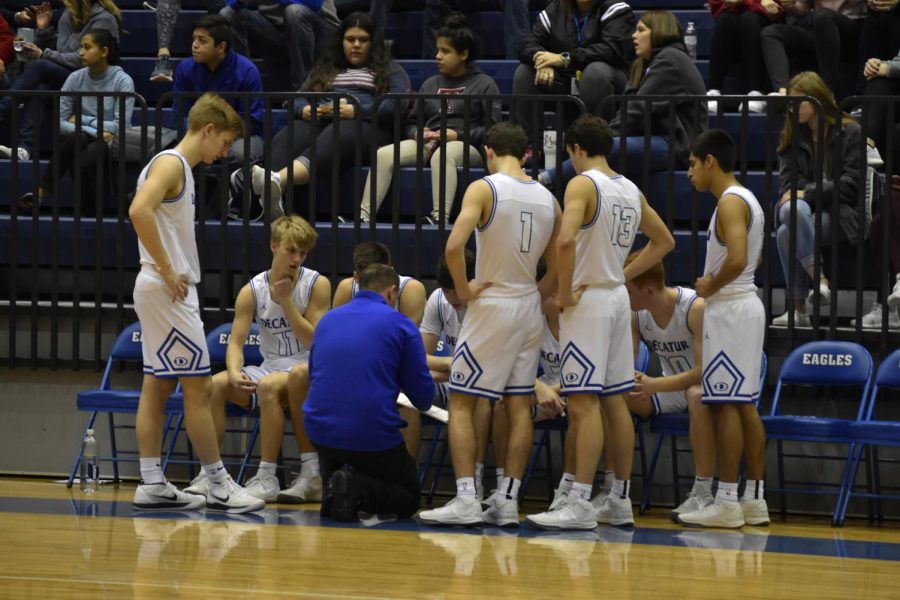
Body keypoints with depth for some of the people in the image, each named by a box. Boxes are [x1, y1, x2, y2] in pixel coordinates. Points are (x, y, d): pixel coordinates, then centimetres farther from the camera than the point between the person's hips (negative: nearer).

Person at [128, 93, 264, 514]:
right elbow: (139, 211, -28)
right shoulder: (171, 164, -12)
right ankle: (219, 486, -4)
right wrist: (167, 271, -24)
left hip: (166, 290, 10)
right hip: (166, 290, -10)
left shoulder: (178, 167, 17)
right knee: (197, 387, -7)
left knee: (158, 385, 8)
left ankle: (151, 485, 8)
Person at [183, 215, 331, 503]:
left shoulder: (317, 285, -7)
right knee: (216, 385, -20)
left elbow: (315, 342, -11)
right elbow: (236, 342, -5)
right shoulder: (252, 291, 0)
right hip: (270, 369, 4)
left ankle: (267, 479, -30)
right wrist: (235, 372, -27)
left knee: (269, 385, -35)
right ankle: (208, 474, -17)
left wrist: (286, 300, -17)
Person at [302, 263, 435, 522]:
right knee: (408, 499, 16)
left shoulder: (327, 319, 13)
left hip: (320, 431, 4)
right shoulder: (400, 324, -2)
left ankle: (333, 485, -1)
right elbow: (423, 398, -2)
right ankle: (358, 490, -14)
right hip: (373, 436, -4)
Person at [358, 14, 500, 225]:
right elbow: (412, 122, 21)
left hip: (466, 147, -5)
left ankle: (440, 217, -52)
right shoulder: (431, 84, 23)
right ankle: (364, 214, -30)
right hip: (428, 142, 5)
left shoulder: (484, 84, 9)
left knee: (442, 155, -42)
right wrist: (417, 133, -3)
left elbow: (492, 129, -1)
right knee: (384, 155, -23)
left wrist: (458, 135, -13)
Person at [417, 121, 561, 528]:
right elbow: (557, 269, 11)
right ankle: (508, 501, 8)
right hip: (529, 306, 6)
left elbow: (454, 246, -24)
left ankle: (466, 500, -9)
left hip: (491, 305, -6)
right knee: (519, 405, 8)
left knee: (461, 402, 0)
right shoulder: (547, 199, 7)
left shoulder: (484, 189, -11)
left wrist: (463, 289, -11)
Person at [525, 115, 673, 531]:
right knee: (615, 402, 12)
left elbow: (566, 240, -28)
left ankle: (580, 504, -14)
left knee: (583, 403, -10)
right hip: (617, 297, 8)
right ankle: (620, 502, 16)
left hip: (587, 299, -8)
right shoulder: (631, 191, 12)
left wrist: (565, 291, -17)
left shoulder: (583, 184, -12)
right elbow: (664, 241, 24)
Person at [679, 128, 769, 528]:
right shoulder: (747, 200, 16)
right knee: (745, 405, 11)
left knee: (726, 404, -9)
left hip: (729, 309, -10)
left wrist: (711, 287, -13)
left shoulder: (730, 202, -15)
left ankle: (726, 502, -9)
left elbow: (738, 259, -28)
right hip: (745, 302, 10)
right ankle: (755, 499, 12)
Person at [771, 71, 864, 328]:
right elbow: (788, 182, 10)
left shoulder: (850, 132, 1)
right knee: (792, 211, -34)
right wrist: (795, 195, -14)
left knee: (788, 233, -33)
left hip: (840, 215, -5)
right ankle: (819, 279, -35)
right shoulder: (792, 136, 18)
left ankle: (798, 309, -33)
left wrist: (808, 194, -15)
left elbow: (851, 183, -8)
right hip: (803, 210, 5)